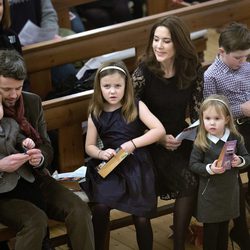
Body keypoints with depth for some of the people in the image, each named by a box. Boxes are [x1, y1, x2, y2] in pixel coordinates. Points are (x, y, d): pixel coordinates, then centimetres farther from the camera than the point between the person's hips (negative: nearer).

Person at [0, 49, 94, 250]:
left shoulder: (32, 102, 3)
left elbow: (47, 148, 8)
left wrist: (40, 158, -15)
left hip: (33, 179, 5)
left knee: (79, 210, -18)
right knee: (35, 220, -30)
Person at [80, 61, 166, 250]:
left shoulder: (136, 107, 0)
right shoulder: (96, 115, 6)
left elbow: (159, 130, -9)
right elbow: (89, 146, 14)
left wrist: (132, 144, -16)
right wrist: (101, 153, -9)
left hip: (137, 165, -1)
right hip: (111, 167, 1)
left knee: (141, 218, -10)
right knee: (100, 207, -24)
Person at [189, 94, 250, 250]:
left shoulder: (235, 138, -5)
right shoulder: (201, 142, -13)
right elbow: (194, 164, -10)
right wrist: (209, 169, -25)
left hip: (230, 191, 3)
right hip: (210, 193, -3)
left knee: (224, 226, 18)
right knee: (211, 228, 6)